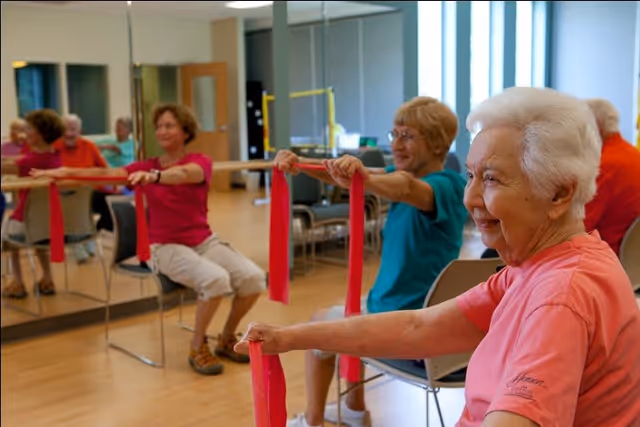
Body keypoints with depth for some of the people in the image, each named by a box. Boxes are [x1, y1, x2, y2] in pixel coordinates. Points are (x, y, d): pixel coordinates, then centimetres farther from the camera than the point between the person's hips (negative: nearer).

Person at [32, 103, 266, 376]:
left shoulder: (200, 162, -2)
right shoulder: (147, 167, 7)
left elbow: (184, 173, -27)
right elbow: (108, 173, -9)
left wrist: (155, 176, -47)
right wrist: (66, 172, -22)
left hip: (205, 241, 2)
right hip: (165, 247, -2)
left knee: (253, 277, -21)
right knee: (215, 278, -31)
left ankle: (227, 339, 4)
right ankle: (198, 347, -8)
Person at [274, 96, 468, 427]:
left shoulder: (445, 186, -24)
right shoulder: (402, 176, 2)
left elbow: (407, 188, -49)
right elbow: (343, 175, -8)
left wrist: (363, 177, -67)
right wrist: (299, 163, -24)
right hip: (402, 306, 8)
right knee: (343, 315, 29)